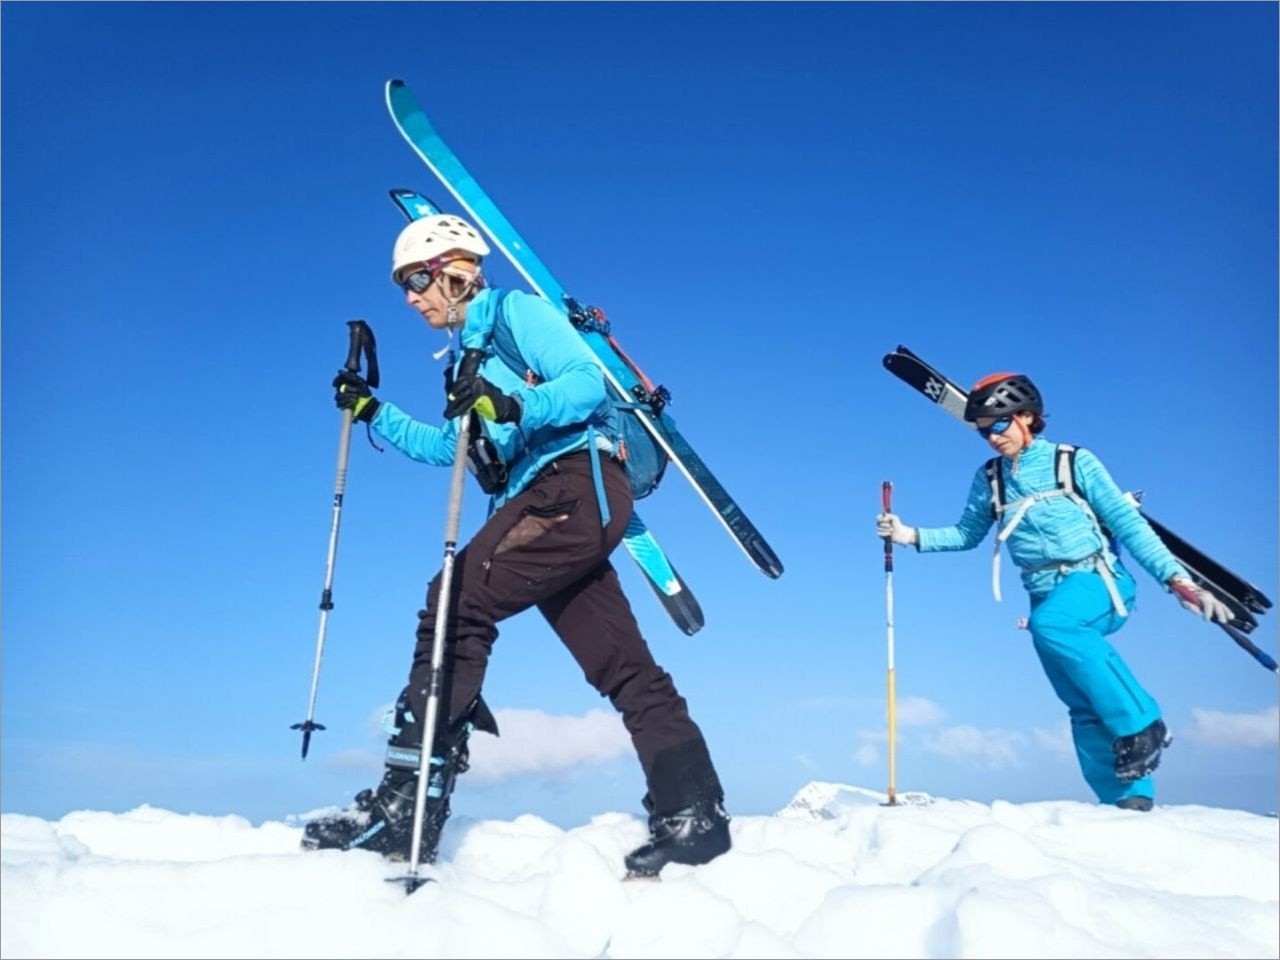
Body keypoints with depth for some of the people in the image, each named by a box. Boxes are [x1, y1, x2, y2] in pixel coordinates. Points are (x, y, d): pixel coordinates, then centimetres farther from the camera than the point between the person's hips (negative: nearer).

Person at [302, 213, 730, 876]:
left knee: (456, 602, -21)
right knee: (623, 668, 3)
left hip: (577, 483, -10)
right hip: (550, 503, 10)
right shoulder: (468, 351, 27)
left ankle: (407, 803, -23)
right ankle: (693, 817, 4)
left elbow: (589, 384, -11)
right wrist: (372, 413, 31)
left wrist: (514, 406, -27)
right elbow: (450, 448, 36)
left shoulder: (513, 311, 2)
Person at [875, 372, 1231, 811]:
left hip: (1097, 582, -5)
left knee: (1049, 623, -35)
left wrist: (1178, 578, -10)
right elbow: (967, 535, 21)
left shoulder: (1073, 461, -1)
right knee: (1084, 707, -2)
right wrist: (911, 536, 6)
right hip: (1050, 599, 5)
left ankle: (1140, 723, -24)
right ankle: (1128, 798, 6)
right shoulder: (988, 479, 10)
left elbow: (1128, 524, -2)